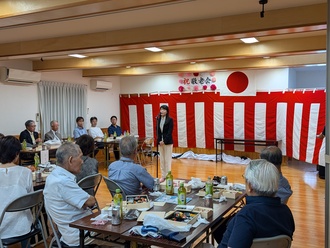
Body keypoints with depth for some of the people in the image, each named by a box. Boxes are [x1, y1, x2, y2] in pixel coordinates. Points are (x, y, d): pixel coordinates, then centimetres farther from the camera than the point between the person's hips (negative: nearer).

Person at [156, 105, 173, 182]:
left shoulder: (170, 120, -6)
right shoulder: (158, 119, 9)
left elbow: (170, 131, -11)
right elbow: (157, 130, 7)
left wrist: (164, 141, -16)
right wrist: (159, 140, -5)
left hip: (168, 142, -5)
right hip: (160, 142, 5)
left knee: (167, 159, -2)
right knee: (161, 159, 8)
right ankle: (163, 176, 15)